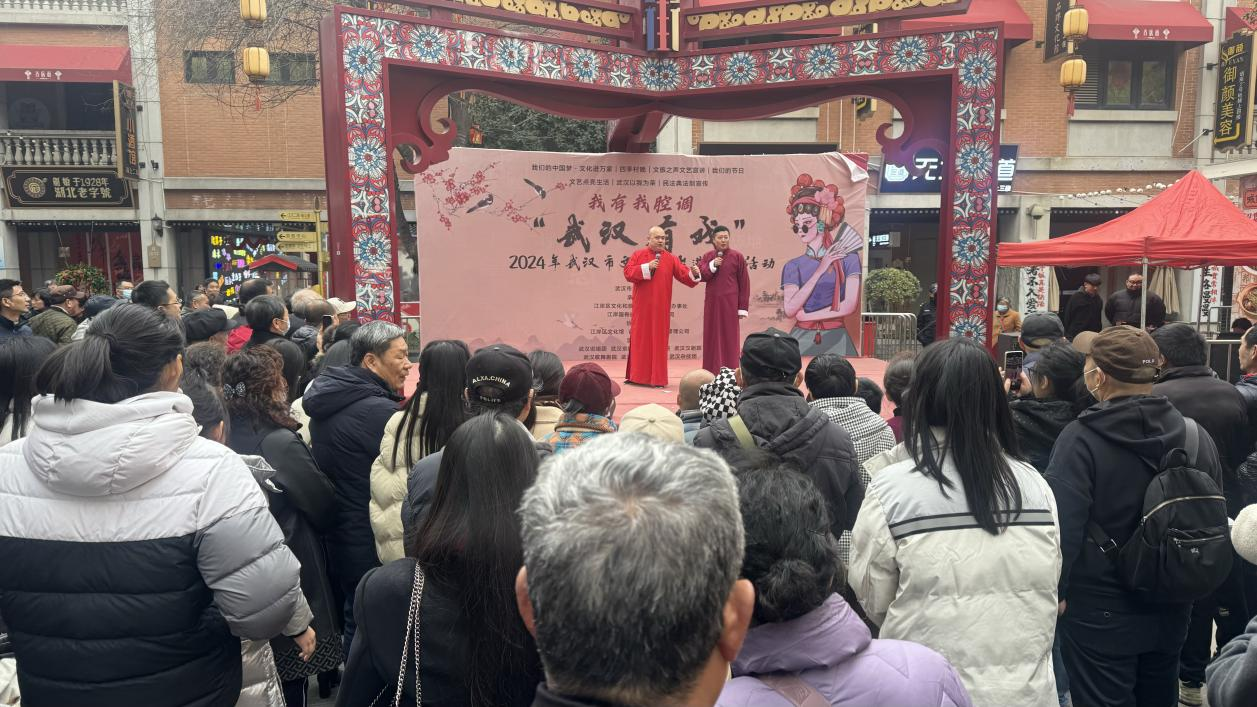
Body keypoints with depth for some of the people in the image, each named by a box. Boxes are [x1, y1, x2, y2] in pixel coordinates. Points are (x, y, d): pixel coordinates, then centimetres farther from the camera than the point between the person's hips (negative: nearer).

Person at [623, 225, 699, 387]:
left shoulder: (670, 259, 4)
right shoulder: (638, 255, 4)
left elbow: (684, 275, -4)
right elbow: (628, 273, -8)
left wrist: (693, 273, -25)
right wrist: (647, 267, -16)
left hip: (660, 308, 0)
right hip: (642, 307, 0)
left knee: (659, 341, 2)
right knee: (639, 340, 4)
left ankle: (658, 378, 6)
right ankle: (636, 376, 12)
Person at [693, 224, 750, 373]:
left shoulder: (737, 257, -3)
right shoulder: (707, 256, 6)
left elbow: (744, 283, -3)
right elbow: (698, 275, -3)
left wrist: (743, 308, -6)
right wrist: (712, 265, -15)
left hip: (730, 303, -3)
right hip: (712, 303, 3)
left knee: (729, 337, 1)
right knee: (712, 336, 6)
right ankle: (711, 371, 14)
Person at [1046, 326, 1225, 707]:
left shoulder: (1081, 438, -21)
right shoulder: (1196, 436, -3)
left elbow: (1063, 525, -23)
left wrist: (1054, 591, -10)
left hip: (1099, 614, -6)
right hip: (1171, 609, 6)